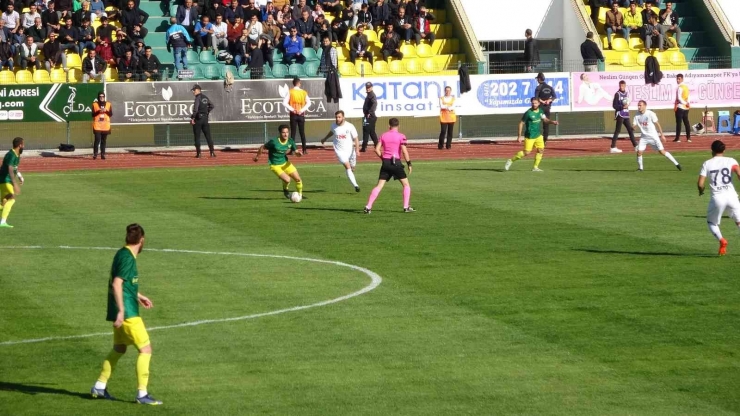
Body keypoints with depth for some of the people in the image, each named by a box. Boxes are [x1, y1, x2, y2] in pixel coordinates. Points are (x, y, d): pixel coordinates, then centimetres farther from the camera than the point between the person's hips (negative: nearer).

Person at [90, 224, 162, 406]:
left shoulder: (123, 254, 13)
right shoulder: (127, 257, -16)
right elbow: (116, 284, -24)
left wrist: (138, 296, 36)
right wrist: (121, 310, -28)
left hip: (124, 311, 10)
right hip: (127, 312, -10)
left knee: (118, 349, 20)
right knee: (145, 349, -7)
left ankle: (99, 387, 26)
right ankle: (142, 394, -8)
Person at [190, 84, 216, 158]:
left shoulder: (198, 98, -13)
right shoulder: (205, 97, 10)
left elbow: (195, 109, -22)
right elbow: (211, 106, 19)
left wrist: (192, 118, -19)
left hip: (198, 118, -7)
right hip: (205, 118, 7)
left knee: (197, 136, 0)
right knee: (208, 136, 6)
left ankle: (198, 153, -1)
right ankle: (212, 152, 0)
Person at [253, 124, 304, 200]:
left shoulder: (290, 141, -10)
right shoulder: (274, 142, -25)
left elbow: (295, 151, 0)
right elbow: (262, 147, -12)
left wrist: (298, 153, -25)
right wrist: (257, 156, 2)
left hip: (285, 163, 5)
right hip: (275, 165, -5)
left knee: (298, 179, 1)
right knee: (287, 180, -23)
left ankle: (300, 195, 27)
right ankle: (286, 190, 12)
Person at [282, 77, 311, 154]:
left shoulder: (290, 92, -3)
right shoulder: (303, 92, 2)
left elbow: (285, 103, -13)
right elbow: (308, 103, -5)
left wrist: (292, 109, -10)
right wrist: (302, 110, -8)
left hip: (293, 115, -1)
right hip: (301, 114, 1)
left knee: (293, 132, 2)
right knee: (302, 132, 7)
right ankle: (304, 150, 4)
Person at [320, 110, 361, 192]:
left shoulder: (349, 126, -10)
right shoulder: (333, 126, 0)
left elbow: (356, 138, -7)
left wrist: (357, 149, -20)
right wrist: (325, 139, 39)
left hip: (350, 150, 0)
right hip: (340, 151, 0)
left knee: (352, 168, 10)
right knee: (347, 167, -17)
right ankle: (355, 185, -20)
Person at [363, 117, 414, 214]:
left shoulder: (383, 135, 8)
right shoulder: (401, 136, -3)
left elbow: (377, 149, 2)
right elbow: (404, 151, -11)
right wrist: (409, 163, -6)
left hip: (385, 163, 3)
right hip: (396, 162, -3)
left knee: (379, 186, 2)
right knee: (406, 185, 13)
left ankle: (368, 207, -8)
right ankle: (406, 207, 7)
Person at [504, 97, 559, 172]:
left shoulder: (540, 111, 3)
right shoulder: (528, 113, -16)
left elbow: (545, 120, 14)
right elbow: (521, 123, -11)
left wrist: (552, 122, -8)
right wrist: (519, 136, -12)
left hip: (538, 135, 7)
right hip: (530, 136, -7)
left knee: (541, 150, 0)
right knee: (526, 152, -7)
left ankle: (535, 167, 10)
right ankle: (511, 161, 7)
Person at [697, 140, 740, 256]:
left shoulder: (707, 164, 6)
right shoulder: (730, 161, 6)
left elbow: (700, 184, 0)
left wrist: (701, 190, 21)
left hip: (717, 198, -1)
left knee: (711, 222, 20)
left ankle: (721, 240, -7)